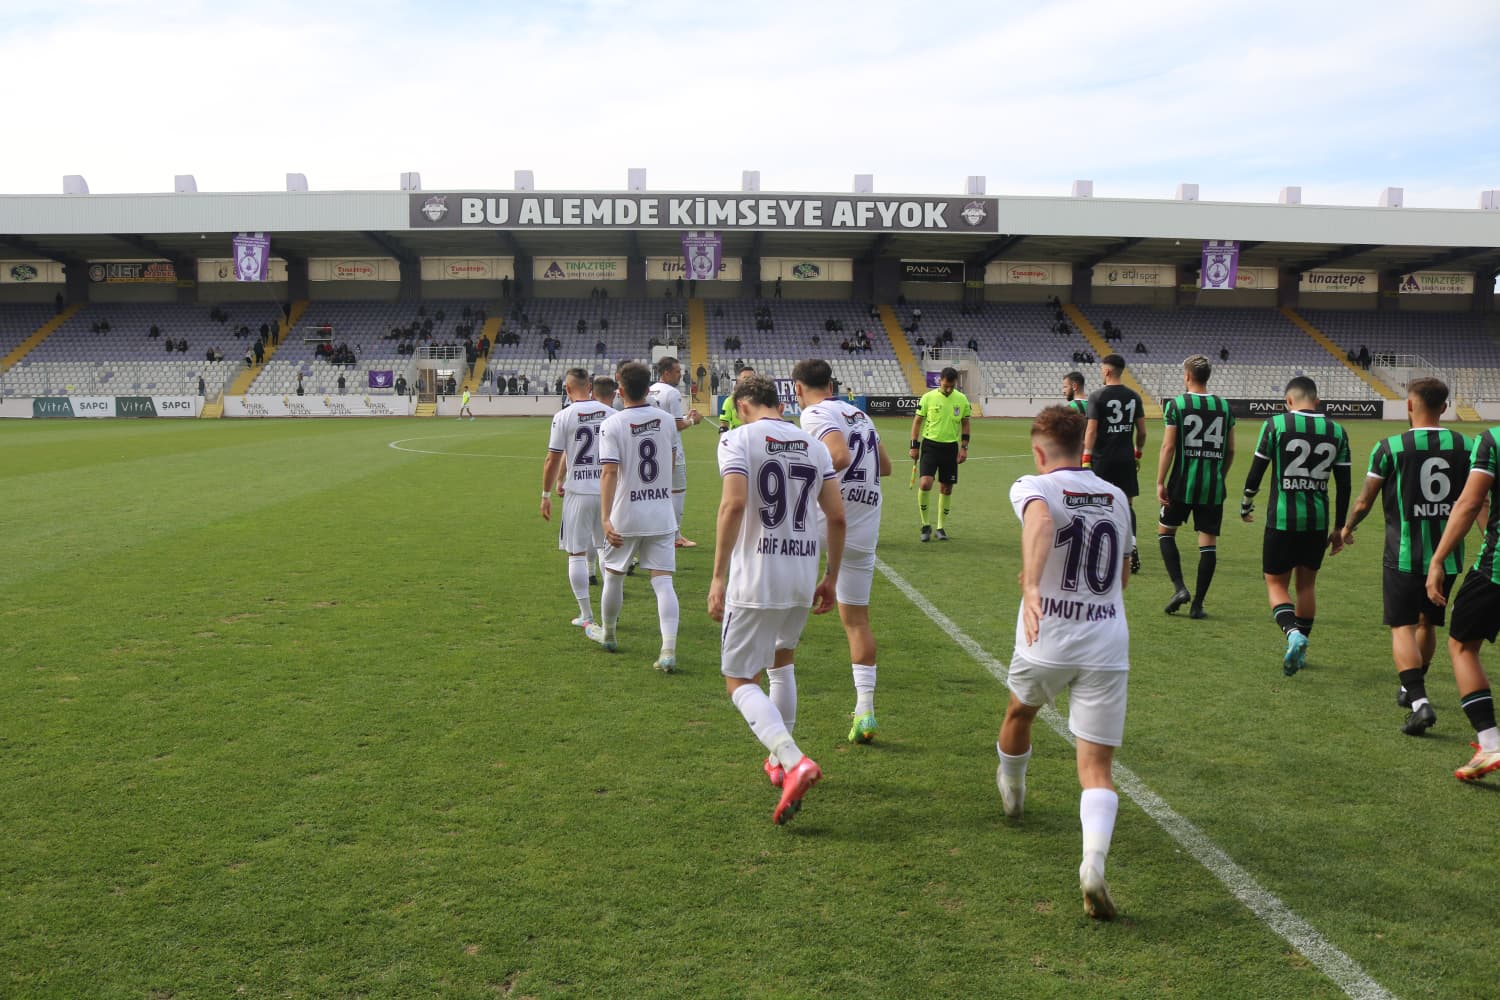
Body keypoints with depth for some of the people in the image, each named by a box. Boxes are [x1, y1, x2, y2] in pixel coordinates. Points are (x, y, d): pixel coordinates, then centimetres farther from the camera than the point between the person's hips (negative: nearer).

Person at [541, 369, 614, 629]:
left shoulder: (563, 416, -7)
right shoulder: (612, 414, 3)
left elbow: (553, 460, -6)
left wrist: (546, 495, 3)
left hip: (578, 493, -3)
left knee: (577, 553, 6)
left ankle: (586, 615, 9)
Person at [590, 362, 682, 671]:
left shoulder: (612, 424, -12)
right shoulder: (666, 419, 1)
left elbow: (609, 472, -20)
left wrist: (605, 518, -23)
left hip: (626, 517, -3)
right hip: (662, 514, 3)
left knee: (613, 576, 18)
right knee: (663, 581, 0)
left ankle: (607, 633, 37)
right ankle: (669, 650, -10)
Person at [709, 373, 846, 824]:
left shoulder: (738, 439, -5)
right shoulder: (814, 446, 11)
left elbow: (733, 505, -19)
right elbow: (836, 517, 7)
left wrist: (718, 577, -17)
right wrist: (830, 577, 16)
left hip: (756, 578, -6)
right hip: (803, 576, 6)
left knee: (740, 681, 3)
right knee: (781, 657, 29)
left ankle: (794, 761, -17)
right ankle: (779, 759, 35)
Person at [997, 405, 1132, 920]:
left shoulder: (1033, 487, -5)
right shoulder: (1117, 497, 12)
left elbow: (1040, 520, -31)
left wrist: (1032, 586, -42)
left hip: (1046, 644, -2)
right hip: (1107, 647, 2)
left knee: (1019, 711, 30)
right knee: (1097, 768, 2)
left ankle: (1011, 789, 55)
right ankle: (1094, 861, -20)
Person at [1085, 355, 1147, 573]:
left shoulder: (1097, 396, -9)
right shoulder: (1133, 396, 6)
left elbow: (1091, 431, -13)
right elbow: (1142, 431, 8)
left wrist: (1086, 459, -11)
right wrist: (1138, 454, 21)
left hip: (1102, 459, -4)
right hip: (1126, 459, 4)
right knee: (1127, 505, 9)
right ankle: (1132, 546, -8)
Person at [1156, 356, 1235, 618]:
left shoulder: (1176, 404, -4)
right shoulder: (1224, 406, 7)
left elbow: (1168, 447, -8)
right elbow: (1230, 450, 11)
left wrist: (1160, 482, -4)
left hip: (1183, 482, -3)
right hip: (1213, 485, 3)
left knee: (1165, 531, 15)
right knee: (1209, 542, 5)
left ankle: (1179, 587, 1)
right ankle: (1198, 604, 7)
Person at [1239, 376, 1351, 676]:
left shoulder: (1276, 424, -5)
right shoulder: (1337, 432, 6)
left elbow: (1256, 472, -3)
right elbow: (1344, 485, 7)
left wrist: (1246, 506, 14)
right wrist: (1340, 527, 15)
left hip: (1282, 519, -3)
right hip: (1318, 522, 4)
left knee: (1276, 583, 6)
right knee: (1307, 584, 17)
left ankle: (1293, 633, -20)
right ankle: (1300, 650, 23)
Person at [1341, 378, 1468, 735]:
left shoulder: (1390, 447, -9)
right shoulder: (1466, 447, 1)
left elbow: (1365, 501, -1)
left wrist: (1347, 529, 17)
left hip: (1404, 555, -4)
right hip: (1448, 556, 4)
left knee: (1402, 627, -1)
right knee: (1428, 623, 20)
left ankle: (1419, 701, -18)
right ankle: (1411, 689, 37)